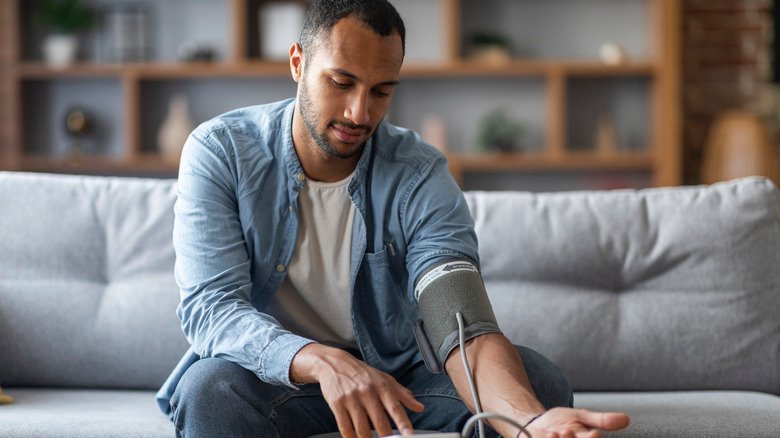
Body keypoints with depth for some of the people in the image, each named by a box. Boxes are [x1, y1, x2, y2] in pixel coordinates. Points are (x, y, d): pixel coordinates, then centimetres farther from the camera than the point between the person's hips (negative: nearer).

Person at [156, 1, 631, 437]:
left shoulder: (421, 176, -14)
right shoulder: (218, 152, -14)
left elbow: (465, 327, -28)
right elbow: (209, 306, -25)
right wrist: (321, 362, -46)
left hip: (393, 374, 1)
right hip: (271, 377, -1)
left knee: (537, 378, -22)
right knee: (209, 388, -35)